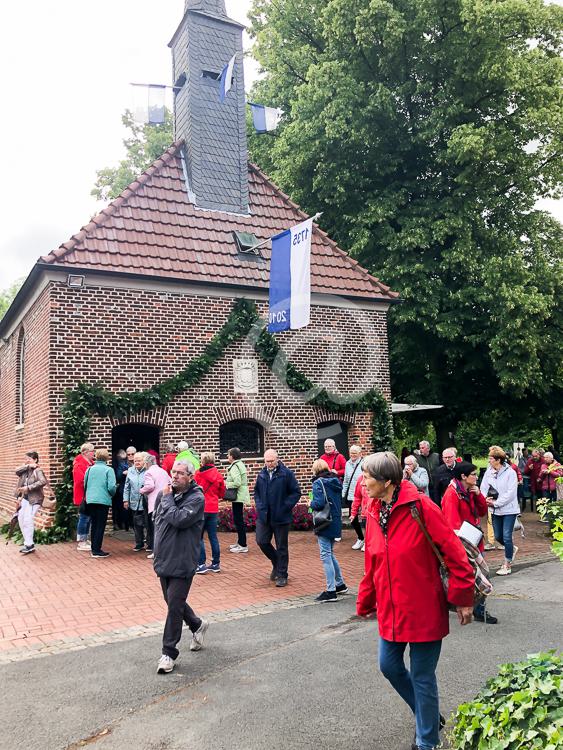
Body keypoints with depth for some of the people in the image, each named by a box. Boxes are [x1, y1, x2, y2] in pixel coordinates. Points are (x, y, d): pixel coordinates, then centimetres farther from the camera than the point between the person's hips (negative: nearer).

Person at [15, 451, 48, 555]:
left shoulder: (38, 470, -13)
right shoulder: (25, 469, 10)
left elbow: (43, 481, -28)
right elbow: (17, 471, -9)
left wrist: (28, 487, -28)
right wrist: (28, 466, -18)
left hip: (34, 499, -8)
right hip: (25, 498, 8)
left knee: (28, 520, -15)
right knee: (21, 518, 7)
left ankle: (29, 545, -6)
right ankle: (28, 542, 19)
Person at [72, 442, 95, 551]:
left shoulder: (90, 463, 13)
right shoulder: (79, 465, -15)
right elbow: (81, 481, -23)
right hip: (83, 496, -9)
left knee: (87, 518, 14)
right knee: (84, 518, -4)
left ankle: (85, 540, 23)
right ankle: (81, 543, 3)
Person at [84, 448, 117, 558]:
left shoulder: (90, 469, 5)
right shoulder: (108, 470, -7)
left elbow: (85, 484, 11)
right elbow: (111, 487, -13)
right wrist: (112, 494, 8)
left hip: (90, 501, 5)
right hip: (103, 500, -5)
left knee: (94, 525, 15)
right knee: (100, 526, 2)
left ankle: (94, 549, 21)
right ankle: (97, 550, 2)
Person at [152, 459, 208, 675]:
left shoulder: (196, 498, -14)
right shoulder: (164, 494, 4)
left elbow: (179, 519, -28)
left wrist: (167, 498, -16)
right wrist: (158, 548, 16)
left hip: (182, 562, -7)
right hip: (163, 559, 7)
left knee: (174, 606, -4)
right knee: (173, 602, 20)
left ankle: (169, 653, 9)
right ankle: (198, 625, 45)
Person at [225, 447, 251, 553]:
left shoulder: (234, 467, -17)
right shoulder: (240, 464, 14)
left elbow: (237, 483, -26)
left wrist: (226, 484, -12)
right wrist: (228, 482, 10)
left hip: (238, 496, -10)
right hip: (241, 496, 10)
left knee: (238, 520, -5)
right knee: (238, 519, 17)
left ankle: (243, 545, -1)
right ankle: (240, 542, 26)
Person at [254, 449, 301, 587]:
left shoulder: (286, 474, -9)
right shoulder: (262, 475, 7)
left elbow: (296, 492, -7)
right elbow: (256, 492, 19)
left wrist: (285, 506, -14)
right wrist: (259, 506, 3)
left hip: (281, 517, -4)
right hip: (264, 516, 5)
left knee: (282, 547, 4)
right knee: (261, 541, 2)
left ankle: (282, 576, 17)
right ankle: (276, 563, 28)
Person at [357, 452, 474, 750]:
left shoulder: (420, 507, -20)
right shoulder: (374, 513, 1)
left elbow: (454, 552, -16)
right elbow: (372, 564, 10)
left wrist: (462, 598, -14)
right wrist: (366, 602, 16)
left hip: (423, 610, -7)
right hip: (390, 610, 7)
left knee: (422, 677, 6)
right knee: (389, 666, 16)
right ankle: (429, 716, 41)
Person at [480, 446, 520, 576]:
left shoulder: (510, 472, -14)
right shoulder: (488, 472, 0)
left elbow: (510, 493, -18)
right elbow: (483, 488, 3)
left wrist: (495, 503, -19)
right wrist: (486, 499, -16)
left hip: (508, 509, -5)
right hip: (495, 510, 5)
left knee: (506, 537, -5)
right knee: (498, 536, 11)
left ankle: (507, 564, 11)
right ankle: (512, 549, 42)